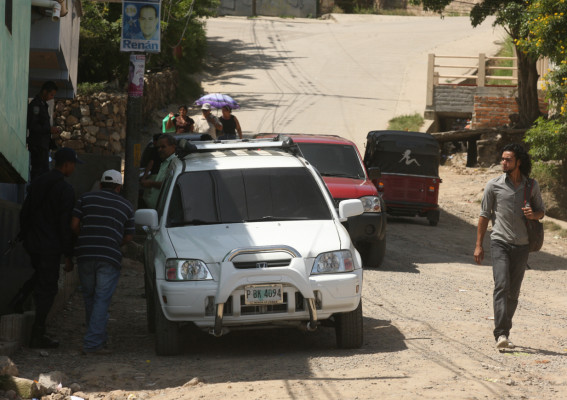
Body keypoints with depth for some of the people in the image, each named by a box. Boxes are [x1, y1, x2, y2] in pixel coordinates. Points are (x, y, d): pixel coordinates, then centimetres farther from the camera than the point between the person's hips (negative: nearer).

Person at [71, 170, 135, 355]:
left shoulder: (85, 198, 11)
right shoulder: (126, 206, 11)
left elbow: (74, 225, 4)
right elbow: (128, 236, 13)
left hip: (85, 254, 2)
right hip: (110, 256, -2)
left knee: (89, 297, 16)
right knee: (102, 299, -3)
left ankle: (98, 338, 23)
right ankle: (92, 343, -12)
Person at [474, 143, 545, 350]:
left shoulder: (532, 185, 5)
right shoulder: (494, 185, -1)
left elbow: (541, 211, 16)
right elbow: (484, 215, 4)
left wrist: (533, 214, -10)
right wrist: (478, 245, 1)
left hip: (522, 245, 3)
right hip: (500, 242, -3)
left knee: (513, 292, 8)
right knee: (501, 286, -17)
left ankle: (505, 333, 20)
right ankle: (501, 335, -24)